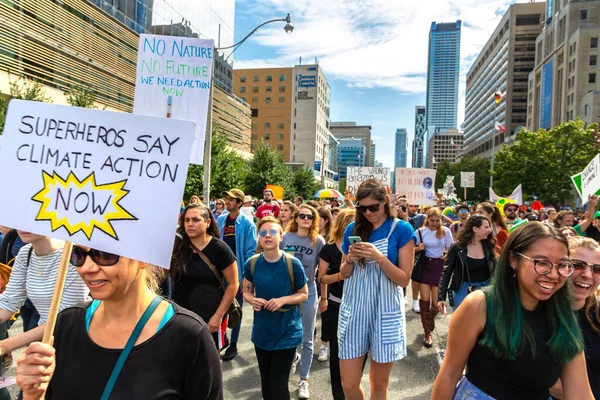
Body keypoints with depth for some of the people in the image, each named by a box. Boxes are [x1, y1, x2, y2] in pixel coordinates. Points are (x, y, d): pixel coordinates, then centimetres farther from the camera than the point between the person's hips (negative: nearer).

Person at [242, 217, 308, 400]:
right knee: (266, 381, 19)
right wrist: (253, 300, -16)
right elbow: (246, 292, 6)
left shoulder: (293, 263, -15)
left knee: (278, 384, 0)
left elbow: (304, 294, -6)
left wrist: (283, 300, -22)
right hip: (261, 330, 4)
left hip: (287, 331, -3)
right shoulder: (251, 264, -6)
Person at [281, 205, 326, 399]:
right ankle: (293, 356, 48)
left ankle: (304, 380, 21)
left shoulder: (319, 241, -6)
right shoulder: (285, 237, -2)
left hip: (308, 291, -1)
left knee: (306, 338, 7)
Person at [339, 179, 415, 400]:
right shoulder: (352, 229, 4)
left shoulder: (402, 230, -6)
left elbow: (404, 279, -7)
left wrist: (379, 257, -21)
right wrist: (350, 259, -12)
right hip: (354, 309, 3)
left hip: (385, 312, -2)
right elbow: (343, 275, 10)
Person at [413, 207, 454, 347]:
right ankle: (427, 332, 7)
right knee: (425, 299, -5)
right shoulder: (420, 231, -2)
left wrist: (447, 256, -13)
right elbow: (412, 250, 5)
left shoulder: (445, 231, -2)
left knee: (436, 301, 6)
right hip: (424, 265, 0)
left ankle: (429, 324, 37)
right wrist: (418, 248, -16)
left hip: (439, 266, 0)